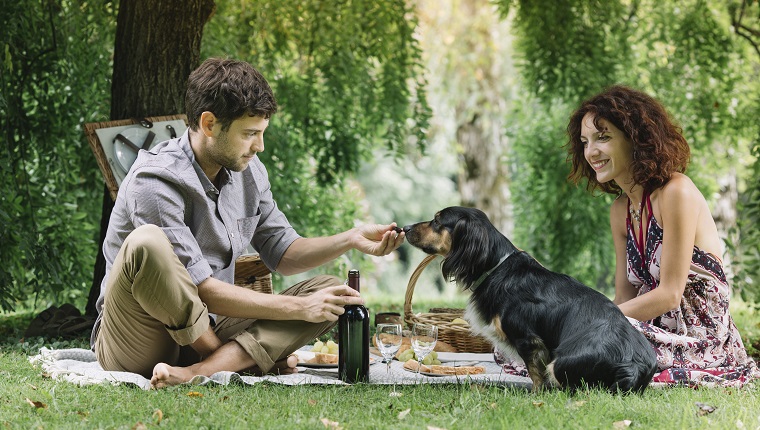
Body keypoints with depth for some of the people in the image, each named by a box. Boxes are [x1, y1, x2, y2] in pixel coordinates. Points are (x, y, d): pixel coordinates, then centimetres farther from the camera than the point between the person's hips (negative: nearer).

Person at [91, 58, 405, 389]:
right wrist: (299, 308, -19)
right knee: (146, 243, -36)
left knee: (330, 292, -8)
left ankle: (197, 372, -29)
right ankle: (243, 357, -18)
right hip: (136, 344, -8)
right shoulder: (155, 183, -20)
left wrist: (351, 240, -1)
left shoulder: (249, 171, 5)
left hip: (207, 332, 8)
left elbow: (282, 253, 16)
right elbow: (203, 291, -22)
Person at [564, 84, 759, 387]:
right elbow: (624, 297, 8)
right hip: (658, 334, 7)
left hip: (702, 344, -7)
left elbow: (669, 294, -16)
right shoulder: (621, 209, 12)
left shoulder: (676, 192, -14)